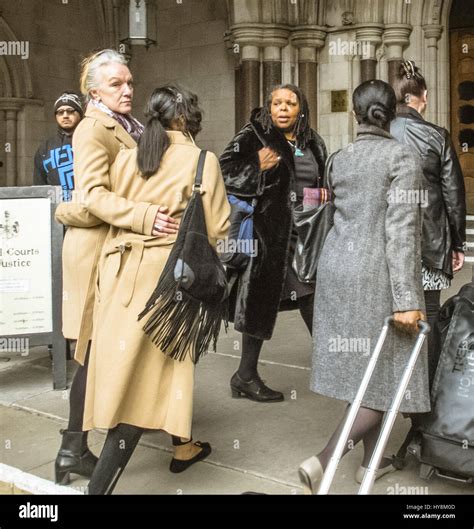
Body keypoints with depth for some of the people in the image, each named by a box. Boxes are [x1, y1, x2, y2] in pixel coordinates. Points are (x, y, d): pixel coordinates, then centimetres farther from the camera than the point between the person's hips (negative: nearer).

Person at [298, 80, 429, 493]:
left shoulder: (340, 159, 9)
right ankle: (322, 462, -9)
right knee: (384, 377, 1)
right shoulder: (402, 156, -9)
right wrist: (406, 298, -17)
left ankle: (370, 459, 29)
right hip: (375, 272, -7)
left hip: (336, 265, 7)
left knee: (358, 369, 16)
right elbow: (401, 230, -15)